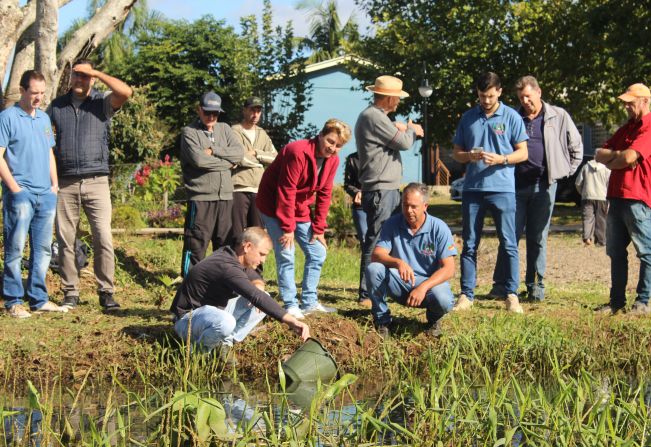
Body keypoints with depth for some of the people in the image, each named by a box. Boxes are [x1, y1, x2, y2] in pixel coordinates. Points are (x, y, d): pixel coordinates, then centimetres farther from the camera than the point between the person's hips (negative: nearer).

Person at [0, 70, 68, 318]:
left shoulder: (44, 118, 16)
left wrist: (55, 184, 11)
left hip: (46, 195, 7)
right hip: (21, 194, -7)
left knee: (42, 249, 9)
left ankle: (39, 299, 16)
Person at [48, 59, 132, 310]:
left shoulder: (103, 103, 5)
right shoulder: (56, 107, 12)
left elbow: (125, 92, -15)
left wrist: (97, 73, -8)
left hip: (96, 182, -2)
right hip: (65, 183, 2)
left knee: (103, 239, -7)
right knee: (65, 241, 3)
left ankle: (106, 292, 0)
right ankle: (70, 293, 11)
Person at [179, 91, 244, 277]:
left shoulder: (225, 129, 15)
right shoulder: (189, 132, 0)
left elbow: (239, 153, 1)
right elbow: (198, 159, -15)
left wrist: (213, 151, -9)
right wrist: (226, 162, -4)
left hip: (225, 197, 5)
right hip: (201, 198, -5)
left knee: (225, 245, 11)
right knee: (196, 245, -6)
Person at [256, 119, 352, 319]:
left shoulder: (333, 160, -4)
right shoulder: (297, 152, -27)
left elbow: (324, 195, 2)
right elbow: (286, 192, -25)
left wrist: (318, 229, -1)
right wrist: (288, 228, -22)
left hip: (300, 209, 8)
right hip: (275, 206, -8)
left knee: (318, 253, 6)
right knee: (286, 255, -13)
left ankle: (309, 302, 15)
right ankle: (291, 306, -5)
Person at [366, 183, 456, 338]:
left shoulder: (439, 228, -10)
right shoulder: (392, 224, -4)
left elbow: (448, 269, -16)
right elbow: (376, 255, -15)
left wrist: (423, 287, -32)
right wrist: (398, 262, -38)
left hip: (431, 283, -2)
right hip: (400, 282, 2)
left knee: (443, 301, -35)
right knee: (373, 269, -26)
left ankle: (434, 319, 5)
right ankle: (382, 321, -7)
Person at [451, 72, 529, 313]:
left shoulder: (511, 117, 2)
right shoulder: (468, 118, 10)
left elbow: (523, 152, 2)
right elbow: (456, 153, 13)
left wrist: (501, 159, -16)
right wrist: (469, 155, -9)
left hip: (502, 188, -2)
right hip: (473, 188, 3)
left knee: (509, 244, -2)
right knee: (470, 245, 5)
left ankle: (511, 295, 3)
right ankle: (466, 294, 10)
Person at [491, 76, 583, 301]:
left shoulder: (558, 117, 5)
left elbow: (576, 147, 15)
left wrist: (567, 171, 9)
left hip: (543, 184, -1)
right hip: (516, 183, 1)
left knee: (538, 238, 5)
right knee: (510, 234, -1)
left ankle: (536, 285, 12)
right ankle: (501, 284, 1)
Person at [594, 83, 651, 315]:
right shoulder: (626, 128, 21)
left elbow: (629, 157, -19)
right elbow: (599, 154, 15)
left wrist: (611, 161, 2)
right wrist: (618, 155, -6)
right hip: (617, 197, 9)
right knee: (616, 252, 10)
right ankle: (617, 301, 15)